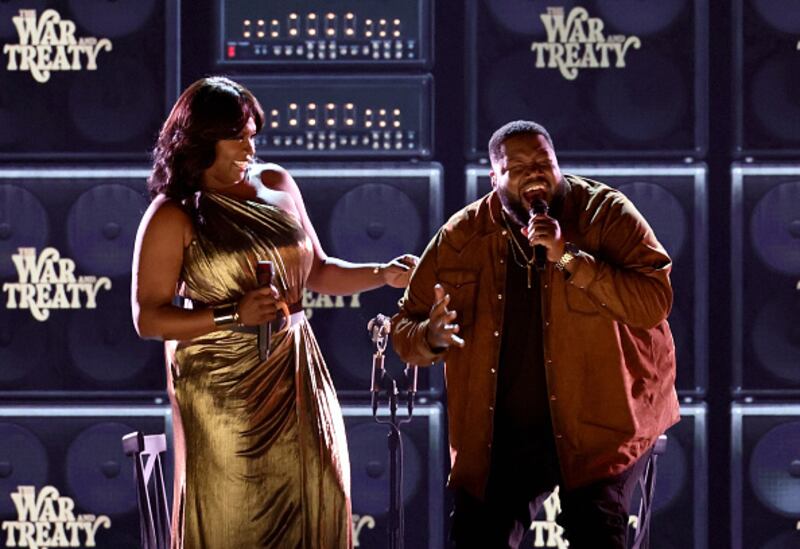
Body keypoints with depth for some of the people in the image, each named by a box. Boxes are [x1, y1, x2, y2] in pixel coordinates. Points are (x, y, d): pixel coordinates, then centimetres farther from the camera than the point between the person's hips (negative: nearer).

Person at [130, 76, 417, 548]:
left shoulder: (277, 185, 8)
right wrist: (233, 317, -19)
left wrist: (382, 275, 0)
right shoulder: (174, 216, -7)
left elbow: (317, 271, 16)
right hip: (223, 386, -5)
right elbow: (148, 318, -9)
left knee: (313, 507, 4)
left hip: (295, 376, 5)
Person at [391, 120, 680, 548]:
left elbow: (654, 303, -20)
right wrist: (432, 337, -19)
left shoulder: (604, 212, -8)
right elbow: (405, 330, 5)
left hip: (599, 422, -3)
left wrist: (568, 256, -27)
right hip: (500, 432, 3)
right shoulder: (462, 236, 0)